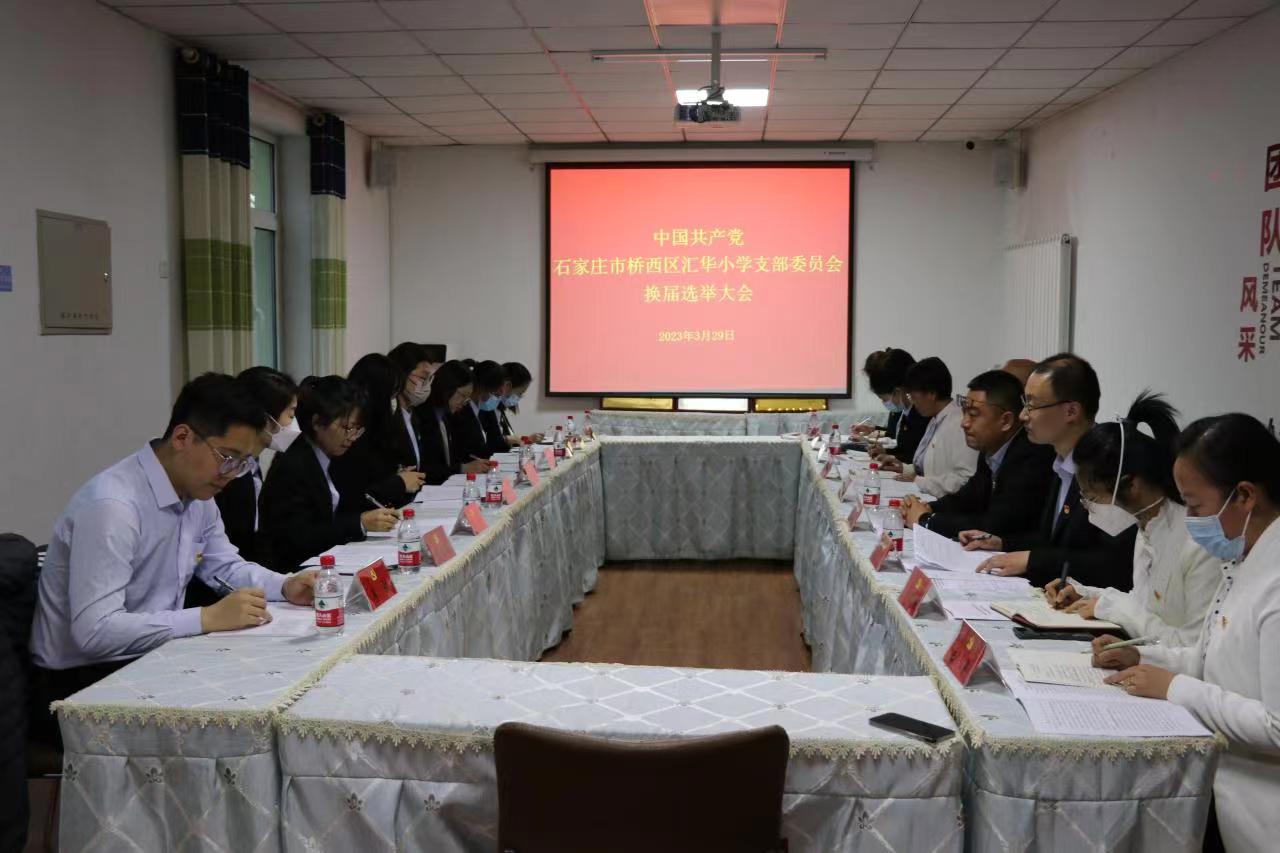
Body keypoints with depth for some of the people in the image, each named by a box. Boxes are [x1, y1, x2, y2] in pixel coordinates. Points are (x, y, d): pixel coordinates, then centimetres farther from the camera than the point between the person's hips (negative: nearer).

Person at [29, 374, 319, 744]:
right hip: (85, 683, -8)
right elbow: (94, 632, -31)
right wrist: (208, 619, -33)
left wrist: (284, 586, -3)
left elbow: (224, 565, 17)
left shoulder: (197, 491, 2)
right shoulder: (112, 505, -27)